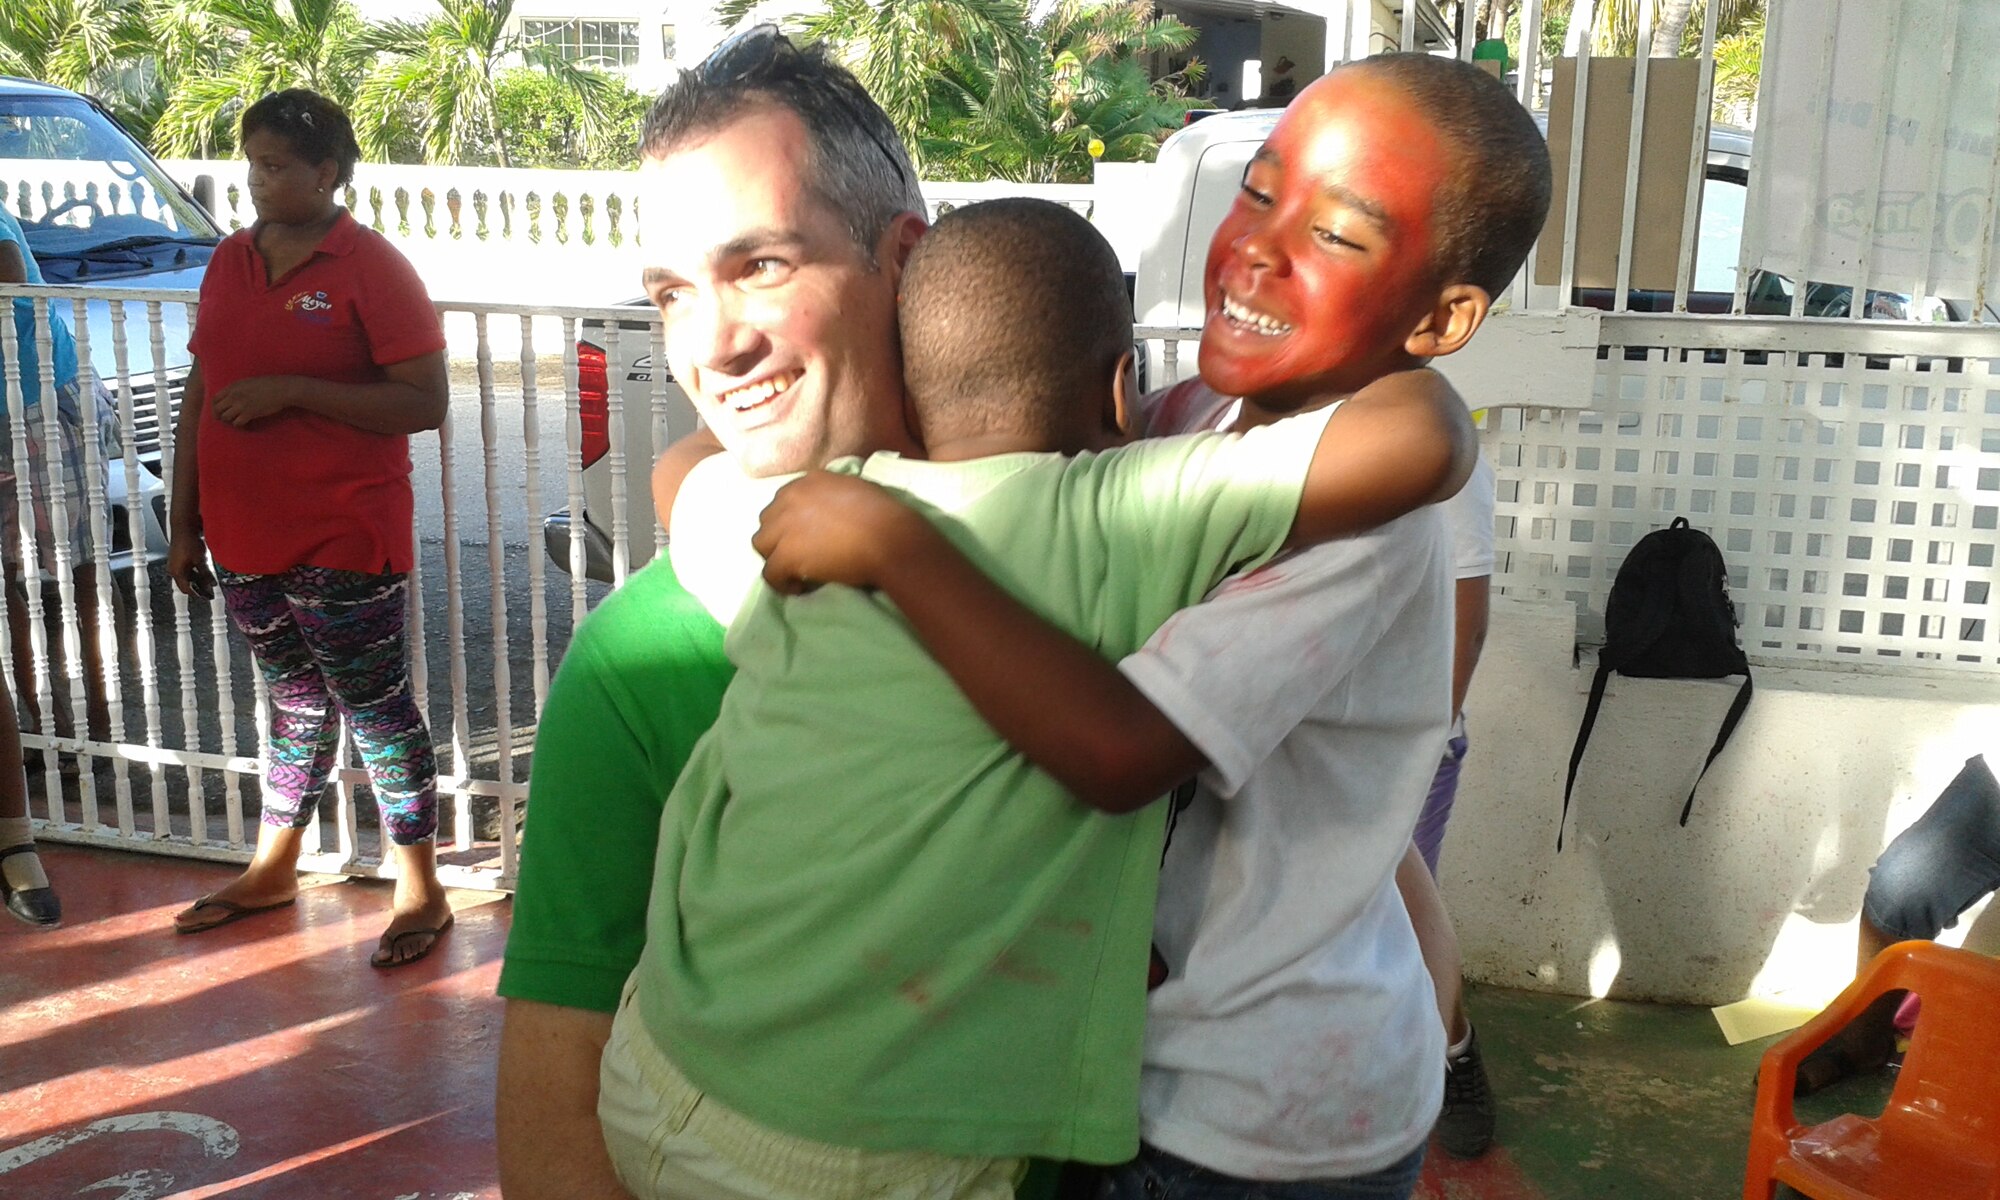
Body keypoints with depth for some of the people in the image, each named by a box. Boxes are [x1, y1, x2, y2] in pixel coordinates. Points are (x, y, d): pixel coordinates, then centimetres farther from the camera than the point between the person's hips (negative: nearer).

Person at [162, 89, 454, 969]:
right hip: (244, 540, 6)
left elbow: (425, 403, -16)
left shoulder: (370, 267, -10)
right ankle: (272, 871, 33)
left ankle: (421, 890, 13)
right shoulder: (231, 261, 9)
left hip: (344, 544, -6)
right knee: (295, 700, 19)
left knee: (375, 707, 2)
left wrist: (291, 391, -23)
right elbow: (200, 395, 13)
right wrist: (184, 523, 12)